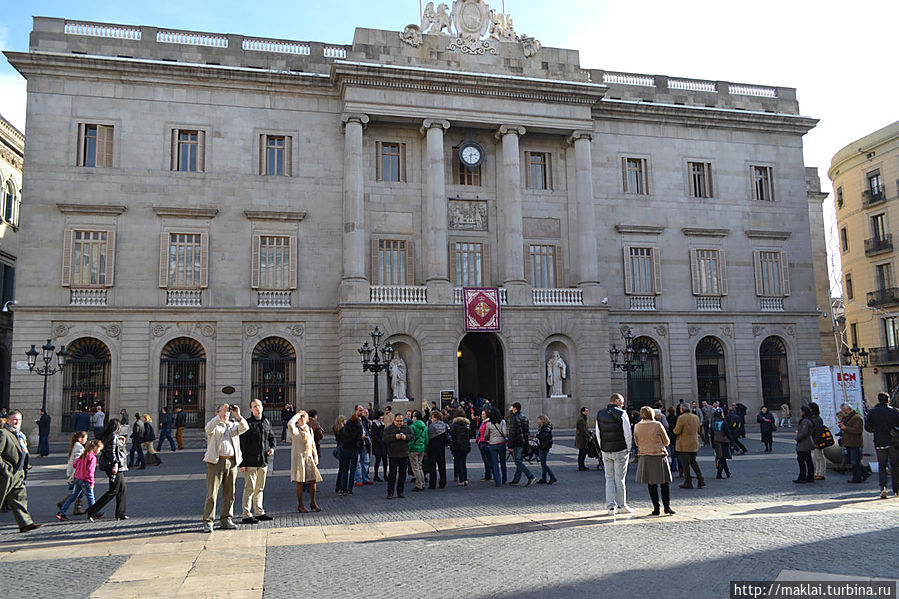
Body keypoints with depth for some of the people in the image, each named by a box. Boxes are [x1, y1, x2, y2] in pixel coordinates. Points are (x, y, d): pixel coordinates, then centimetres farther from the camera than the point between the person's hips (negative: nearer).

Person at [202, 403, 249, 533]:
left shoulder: (233, 425, 18)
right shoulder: (214, 424, 8)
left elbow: (244, 428, -1)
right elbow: (209, 428, -16)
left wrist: (238, 415, -13)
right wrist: (220, 415, -25)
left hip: (231, 462, 4)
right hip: (216, 462, -4)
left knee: (229, 494, 8)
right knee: (212, 494, -5)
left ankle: (226, 520, 17)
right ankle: (208, 522, 1)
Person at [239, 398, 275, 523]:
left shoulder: (267, 422, 11)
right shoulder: (247, 423, -8)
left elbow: (271, 437, 25)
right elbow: (241, 444, -9)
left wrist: (272, 447, 4)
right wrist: (242, 463, -13)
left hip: (263, 461, 6)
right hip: (250, 462, -6)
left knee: (260, 488, 15)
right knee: (250, 488, -6)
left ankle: (259, 512, 24)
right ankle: (246, 515, -2)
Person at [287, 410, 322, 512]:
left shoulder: (309, 430, 15)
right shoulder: (295, 430, -4)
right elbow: (290, 424, -28)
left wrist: (315, 457, 16)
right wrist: (297, 415, -14)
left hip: (309, 458, 5)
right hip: (299, 458, -5)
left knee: (313, 480, 3)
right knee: (300, 482, -2)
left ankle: (313, 503, 17)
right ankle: (300, 505, 8)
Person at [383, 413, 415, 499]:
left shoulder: (407, 428, 9)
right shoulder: (389, 428, 1)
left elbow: (413, 436, 1)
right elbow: (385, 438, -11)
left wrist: (406, 437, -17)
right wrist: (395, 437, -23)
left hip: (404, 455, 3)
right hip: (393, 455, -3)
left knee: (402, 474, 7)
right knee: (392, 473, -2)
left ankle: (400, 492, 18)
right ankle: (390, 492, 5)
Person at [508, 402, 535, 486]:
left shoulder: (514, 419, -15)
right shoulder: (524, 417, 12)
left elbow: (512, 433, -17)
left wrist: (510, 446, -14)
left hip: (517, 443, -9)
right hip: (524, 442, 9)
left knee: (517, 461, -6)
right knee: (519, 461, 12)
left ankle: (531, 477, -14)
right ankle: (516, 480, 16)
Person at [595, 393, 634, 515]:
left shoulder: (599, 414, 6)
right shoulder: (621, 414, -11)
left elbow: (598, 434, 10)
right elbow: (628, 434, -11)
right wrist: (628, 449, 1)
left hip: (606, 452, 4)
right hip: (620, 451, -4)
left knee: (609, 479, 9)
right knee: (620, 479, 5)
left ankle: (611, 506, 3)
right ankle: (622, 504, 16)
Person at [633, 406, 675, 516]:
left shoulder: (637, 426, 0)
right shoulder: (657, 425, -9)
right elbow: (666, 442, 0)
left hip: (645, 457, 3)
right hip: (659, 457, -3)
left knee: (651, 484, 9)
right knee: (665, 483, 8)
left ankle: (656, 508, 9)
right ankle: (667, 506, 5)